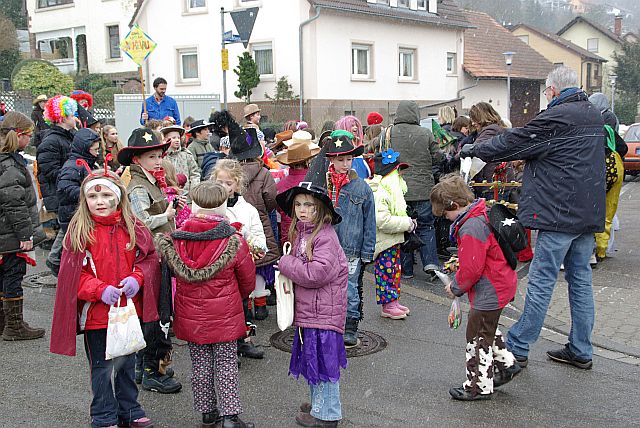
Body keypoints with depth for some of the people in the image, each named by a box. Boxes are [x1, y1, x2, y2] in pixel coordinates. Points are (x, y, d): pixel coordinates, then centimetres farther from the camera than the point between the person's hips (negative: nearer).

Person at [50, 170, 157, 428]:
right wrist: (99, 290, -21)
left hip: (130, 308, 3)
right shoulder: (79, 232, -8)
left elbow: (149, 258, 5)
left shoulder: (133, 228, 0)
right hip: (96, 312, -3)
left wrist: (137, 278, -13)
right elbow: (73, 273, -8)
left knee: (127, 363, 19)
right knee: (103, 367, 8)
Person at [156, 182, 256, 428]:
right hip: (224, 315, -2)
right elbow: (248, 280, -2)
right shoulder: (234, 242, -15)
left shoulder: (175, 240, -10)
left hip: (190, 316, 2)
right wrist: (237, 297, 18)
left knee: (200, 365, 15)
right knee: (226, 364, 10)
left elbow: (173, 273, 6)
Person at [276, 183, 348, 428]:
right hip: (308, 309, 9)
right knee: (312, 358, 20)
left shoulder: (325, 236, -19)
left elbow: (317, 273, -26)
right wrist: (287, 277, 3)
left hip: (323, 311, -9)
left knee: (323, 360, 1)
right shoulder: (300, 232, 10)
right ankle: (318, 403, 36)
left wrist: (286, 264, -14)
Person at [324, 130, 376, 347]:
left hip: (352, 250, -2)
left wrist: (367, 253, 0)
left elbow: (369, 223, 1)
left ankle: (351, 329, 19)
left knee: (350, 291, 2)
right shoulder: (322, 185, 0)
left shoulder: (362, 188, -2)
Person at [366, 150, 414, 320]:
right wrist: (407, 223, -24)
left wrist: (408, 222, 9)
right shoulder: (379, 193, -22)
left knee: (395, 270, 17)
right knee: (386, 271, -1)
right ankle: (388, 306, 8)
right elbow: (382, 220, -31)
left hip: (393, 241, 11)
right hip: (384, 242, -11)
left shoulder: (392, 190, 13)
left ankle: (393, 301, 28)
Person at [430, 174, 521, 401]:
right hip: (501, 283, 10)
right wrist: (459, 261, 10)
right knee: (487, 329, 26)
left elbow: (471, 269, -24)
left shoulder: (471, 228, -27)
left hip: (489, 292, -10)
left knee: (478, 336, 4)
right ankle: (506, 364, 36)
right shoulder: (483, 214, 5)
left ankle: (479, 386, 16)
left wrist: (456, 287, -9)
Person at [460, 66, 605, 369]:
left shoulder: (556, 117, -13)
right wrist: (527, 159, 31)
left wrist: (472, 149, 6)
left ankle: (517, 347, 7)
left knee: (541, 282, -3)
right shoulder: (594, 116, 14)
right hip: (589, 214, 8)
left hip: (560, 213, -8)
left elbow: (512, 142, -7)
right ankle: (580, 350, 21)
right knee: (580, 279, 13)